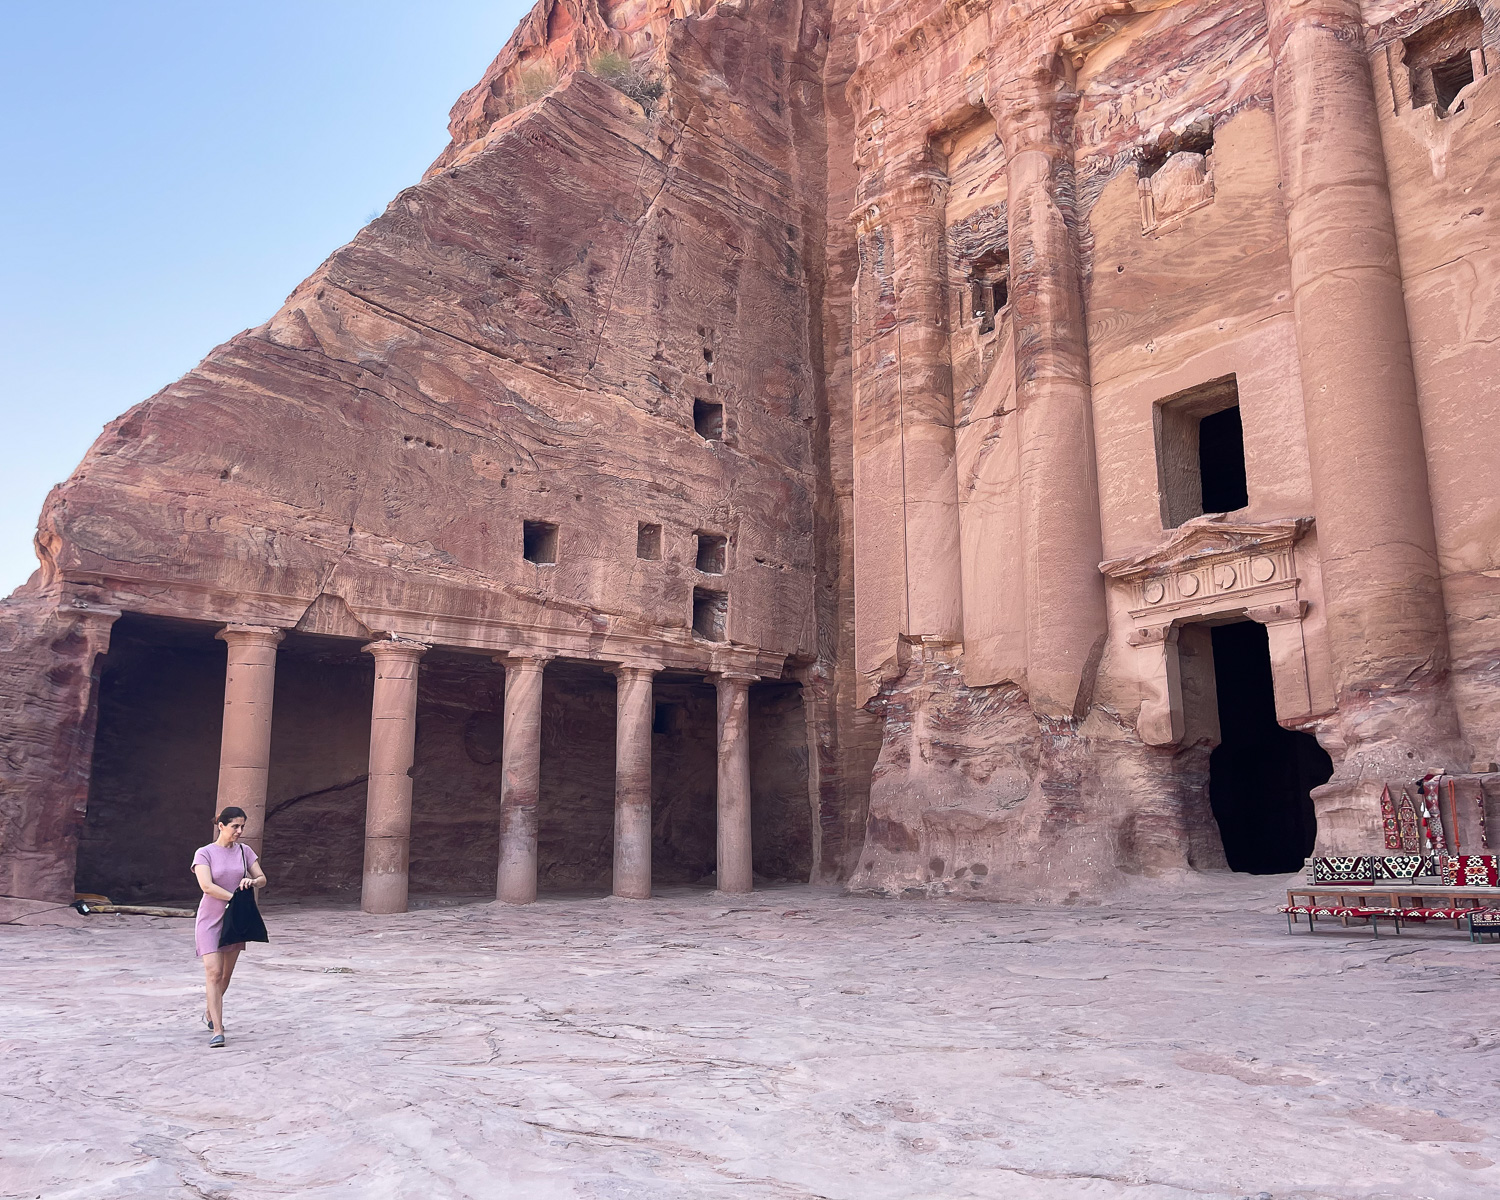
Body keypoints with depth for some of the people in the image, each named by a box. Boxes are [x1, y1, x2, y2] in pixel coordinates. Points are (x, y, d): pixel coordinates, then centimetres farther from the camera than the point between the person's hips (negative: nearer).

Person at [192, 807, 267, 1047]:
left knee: (226, 974, 13)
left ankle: (210, 1013, 38)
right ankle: (217, 1029, -10)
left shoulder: (244, 851, 5)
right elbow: (207, 886, -19)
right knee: (214, 973, -12)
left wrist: (252, 881, -19)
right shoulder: (205, 853, -8)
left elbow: (262, 879, 4)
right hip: (210, 919, -4)